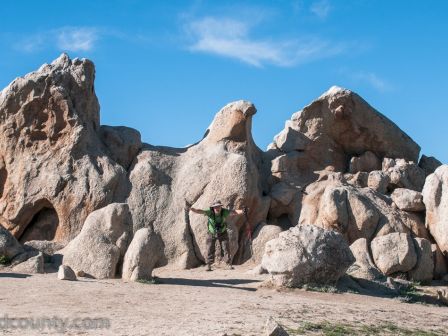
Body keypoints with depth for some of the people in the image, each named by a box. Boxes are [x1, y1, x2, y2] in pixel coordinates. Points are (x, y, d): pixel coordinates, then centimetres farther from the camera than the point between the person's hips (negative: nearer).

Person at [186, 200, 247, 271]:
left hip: (222, 233, 0)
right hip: (212, 233, 0)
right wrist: (190, 208, -53)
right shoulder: (210, 212, -28)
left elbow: (234, 212, -35)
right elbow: (199, 211, -37)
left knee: (226, 248, -5)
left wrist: (242, 211, -55)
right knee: (210, 249, 0)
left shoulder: (224, 212, -25)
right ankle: (208, 266, 11)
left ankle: (229, 265, 4)